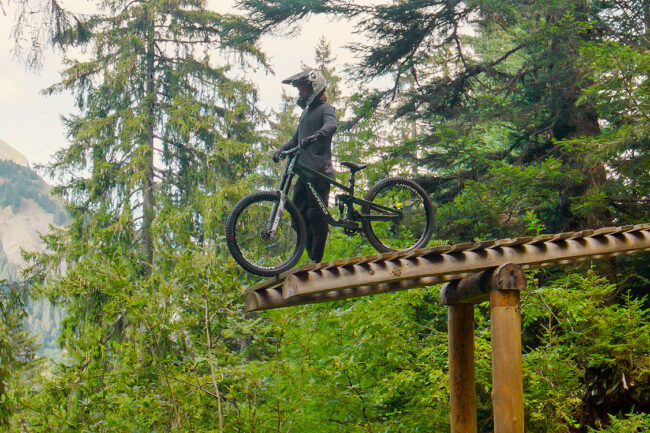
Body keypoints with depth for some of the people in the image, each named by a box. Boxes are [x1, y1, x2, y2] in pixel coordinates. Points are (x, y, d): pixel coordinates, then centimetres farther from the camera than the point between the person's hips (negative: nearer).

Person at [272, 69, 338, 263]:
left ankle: (317, 261, -9)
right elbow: (296, 139, 27)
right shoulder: (305, 112, 26)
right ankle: (311, 258, 10)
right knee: (299, 213, 4)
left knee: (316, 213, -11)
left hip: (320, 169, -9)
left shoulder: (325, 108, 0)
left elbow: (331, 125, -22)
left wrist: (315, 136, -41)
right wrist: (281, 149, 8)